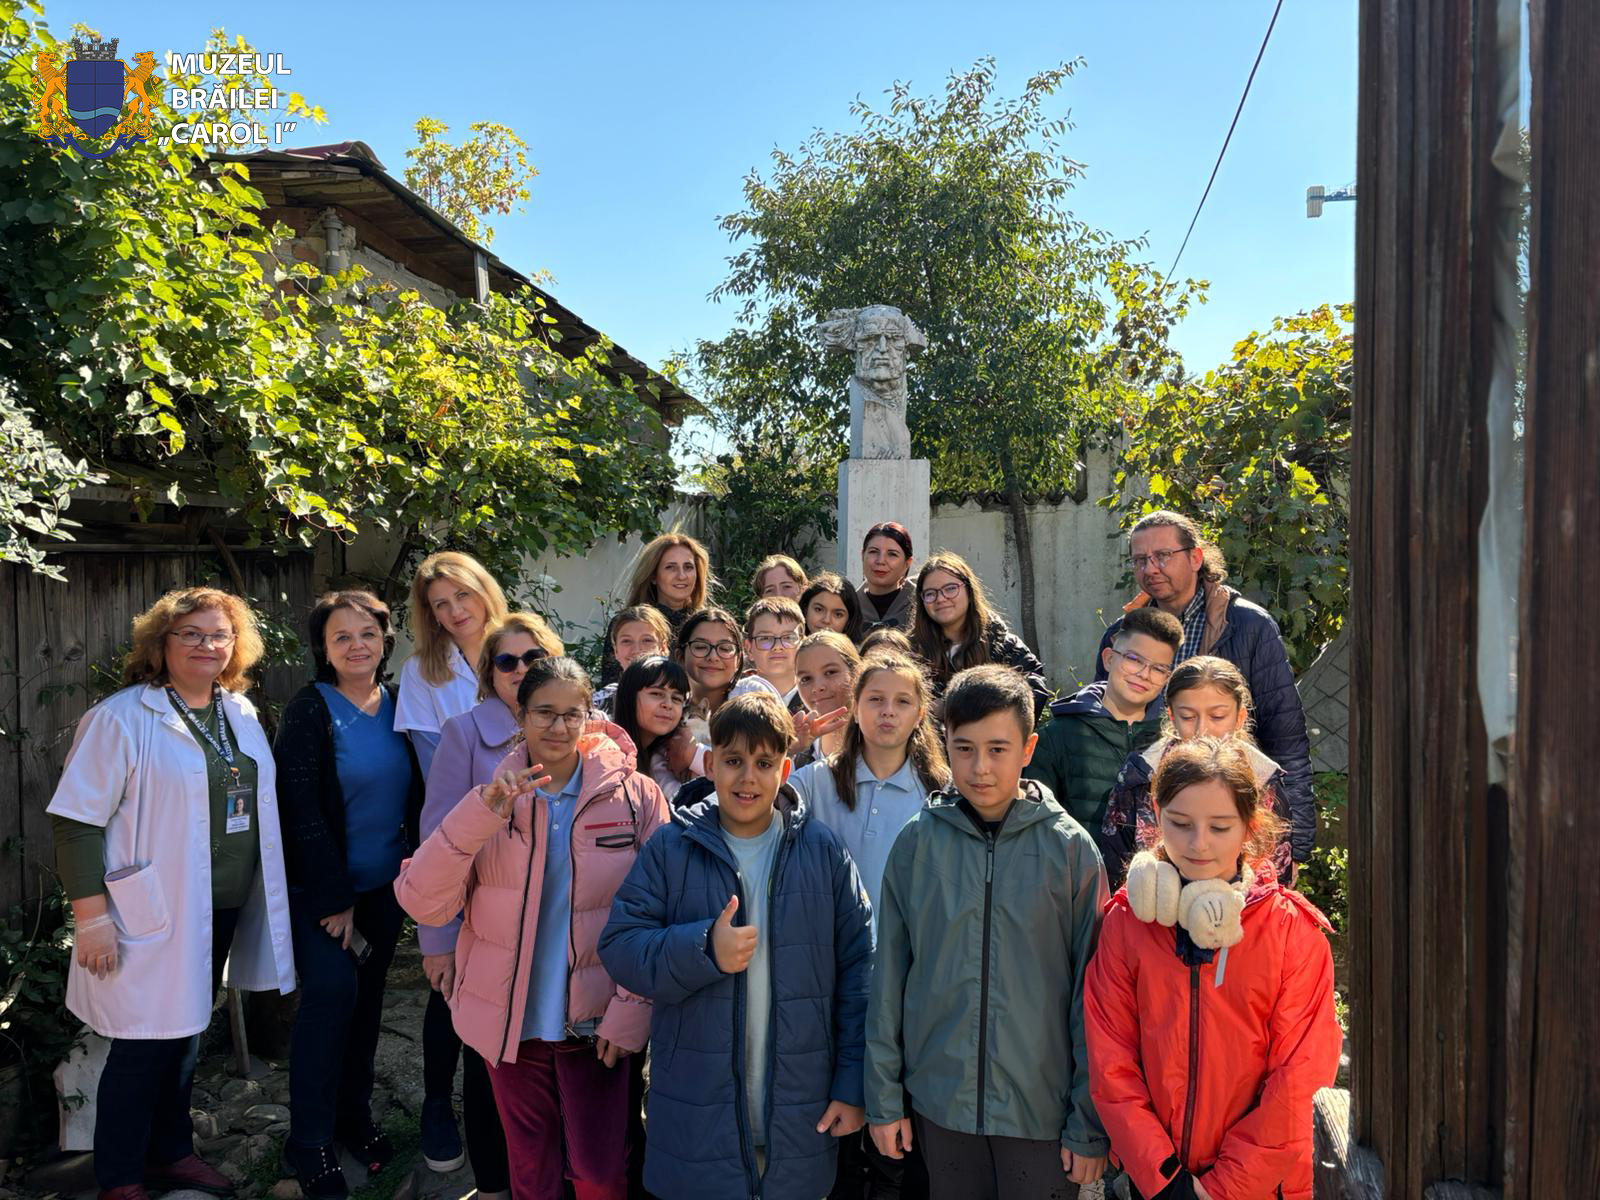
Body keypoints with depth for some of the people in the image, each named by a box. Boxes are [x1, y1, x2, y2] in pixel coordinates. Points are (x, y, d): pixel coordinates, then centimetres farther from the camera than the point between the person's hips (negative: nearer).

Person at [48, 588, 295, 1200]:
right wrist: (91, 915, -16)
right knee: (145, 1048, 4)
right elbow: (76, 821, -13)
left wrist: (262, 896, 17)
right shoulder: (121, 718, -12)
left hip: (224, 912, 6)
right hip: (156, 914, -6)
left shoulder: (242, 713, 8)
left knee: (185, 1037, 19)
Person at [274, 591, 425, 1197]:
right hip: (322, 886, -5)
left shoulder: (398, 705, 3)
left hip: (385, 884, 5)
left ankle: (354, 1114, 30)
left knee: (368, 995, 12)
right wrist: (333, 898, -14)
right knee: (332, 995, -7)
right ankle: (308, 1143, 10)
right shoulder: (308, 710, -12)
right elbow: (302, 810, -14)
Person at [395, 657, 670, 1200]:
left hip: (595, 1022, -2)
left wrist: (631, 1011, -11)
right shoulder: (492, 798, -4)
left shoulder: (635, 796, -8)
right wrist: (480, 815, -26)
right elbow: (422, 904, -14)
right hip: (510, 1021, 2)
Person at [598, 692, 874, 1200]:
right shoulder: (671, 848, -2)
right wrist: (703, 948, -23)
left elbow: (856, 969, -1)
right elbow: (619, 946, -7)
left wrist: (853, 1084, -2)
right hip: (697, 1116, 0)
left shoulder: (823, 850, -2)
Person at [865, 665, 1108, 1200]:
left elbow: (1090, 990, -5)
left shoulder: (1069, 846, -8)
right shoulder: (917, 843, -5)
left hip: (1043, 1108, -1)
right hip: (940, 1101, 2)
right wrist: (884, 1096, 2)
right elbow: (889, 976, 1)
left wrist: (1090, 1124, -4)